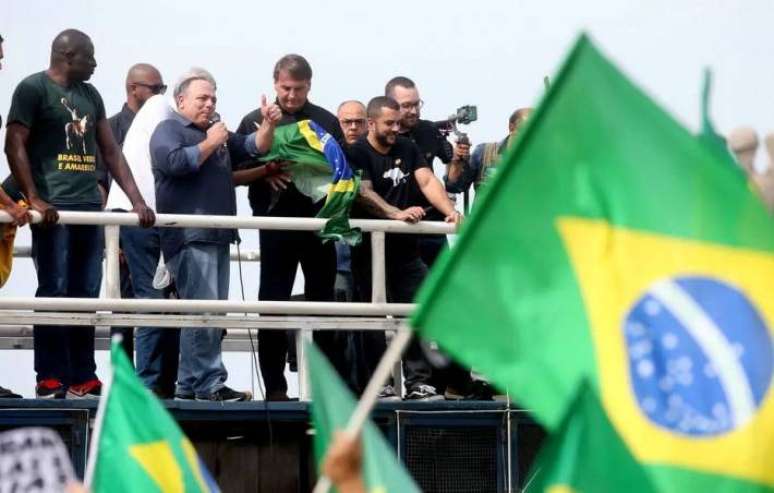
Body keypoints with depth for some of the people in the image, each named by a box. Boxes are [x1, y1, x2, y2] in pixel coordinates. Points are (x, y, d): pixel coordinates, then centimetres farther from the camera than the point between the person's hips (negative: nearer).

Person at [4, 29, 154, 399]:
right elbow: (15, 145, -8)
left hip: (90, 205, 7)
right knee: (53, 292, -7)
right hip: (53, 207, -7)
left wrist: (137, 200, 9)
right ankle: (50, 379, -5)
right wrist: (33, 199, -18)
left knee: (86, 294, 5)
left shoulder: (90, 95, 19)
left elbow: (111, 151, 19)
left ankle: (82, 378, 8)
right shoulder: (33, 88, -1)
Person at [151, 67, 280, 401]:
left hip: (217, 236, 9)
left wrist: (268, 125, 6)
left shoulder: (217, 133, 26)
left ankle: (190, 385, 10)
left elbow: (255, 147, 24)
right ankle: (210, 383, -17)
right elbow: (175, 162, -17)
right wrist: (209, 144, -8)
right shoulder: (168, 130, 1)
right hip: (190, 237, -9)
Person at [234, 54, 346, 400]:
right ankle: (275, 387, 4)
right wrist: (264, 173, -14)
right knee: (273, 304, -1)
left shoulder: (326, 122, 8)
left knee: (323, 302, 5)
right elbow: (234, 175, 3)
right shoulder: (255, 122, 5)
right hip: (276, 225, -1)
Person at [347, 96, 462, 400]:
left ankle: (418, 381, 5)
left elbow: (427, 181, 2)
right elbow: (364, 193, -19)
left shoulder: (407, 149, 12)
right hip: (371, 249, -5)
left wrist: (450, 210, -16)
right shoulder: (358, 153, -5)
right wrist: (398, 213, -34)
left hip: (406, 248, 5)